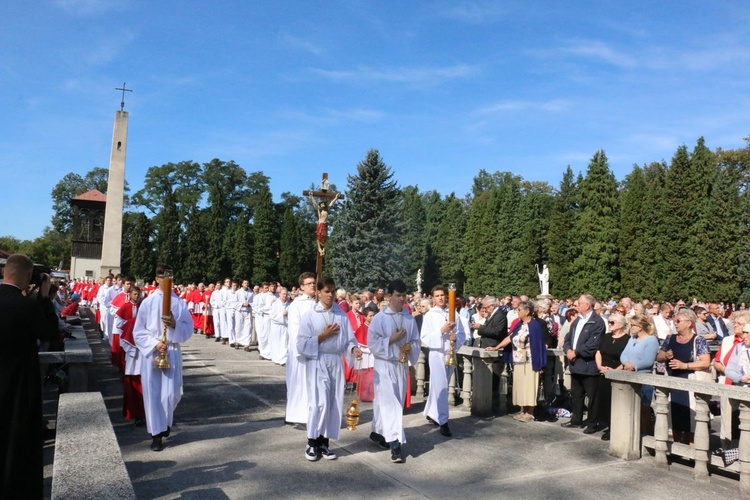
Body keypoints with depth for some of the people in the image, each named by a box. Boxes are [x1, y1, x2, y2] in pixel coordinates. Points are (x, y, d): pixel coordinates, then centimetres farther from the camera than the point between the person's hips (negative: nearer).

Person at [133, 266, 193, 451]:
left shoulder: (180, 302, 2)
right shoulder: (148, 302, -1)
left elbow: (189, 328, 1)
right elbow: (138, 331, 0)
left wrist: (175, 325, -17)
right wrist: (155, 343, -13)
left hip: (172, 352, 1)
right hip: (151, 352, 0)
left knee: (171, 393, 0)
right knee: (153, 393, 2)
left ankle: (165, 422, 31)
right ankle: (156, 434, 14)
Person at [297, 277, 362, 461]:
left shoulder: (342, 315, 5)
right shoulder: (309, 315, -4)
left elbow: (348, 338, 5)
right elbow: (301, 344, -8)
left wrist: (354, 348, -15)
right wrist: (323, 336, -14)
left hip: (336, 362, 4)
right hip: (317, 362, -4)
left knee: (334, 403, 6)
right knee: (320, 402, -10)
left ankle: (324, 442, 19)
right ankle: (312, 443, 6)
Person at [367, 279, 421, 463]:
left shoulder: (410, 319, 4)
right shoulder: (379, 318, -7)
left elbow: (417, 342, 10)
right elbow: (372, 343, -9)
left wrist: (410, 347, -11)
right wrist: (391, 340, -17)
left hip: (402, 365, 5)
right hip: (384, 365, -5)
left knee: (397, 402, 14)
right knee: (390, 403, -9)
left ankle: (378, 432, 33)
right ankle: (394, 443, -10)